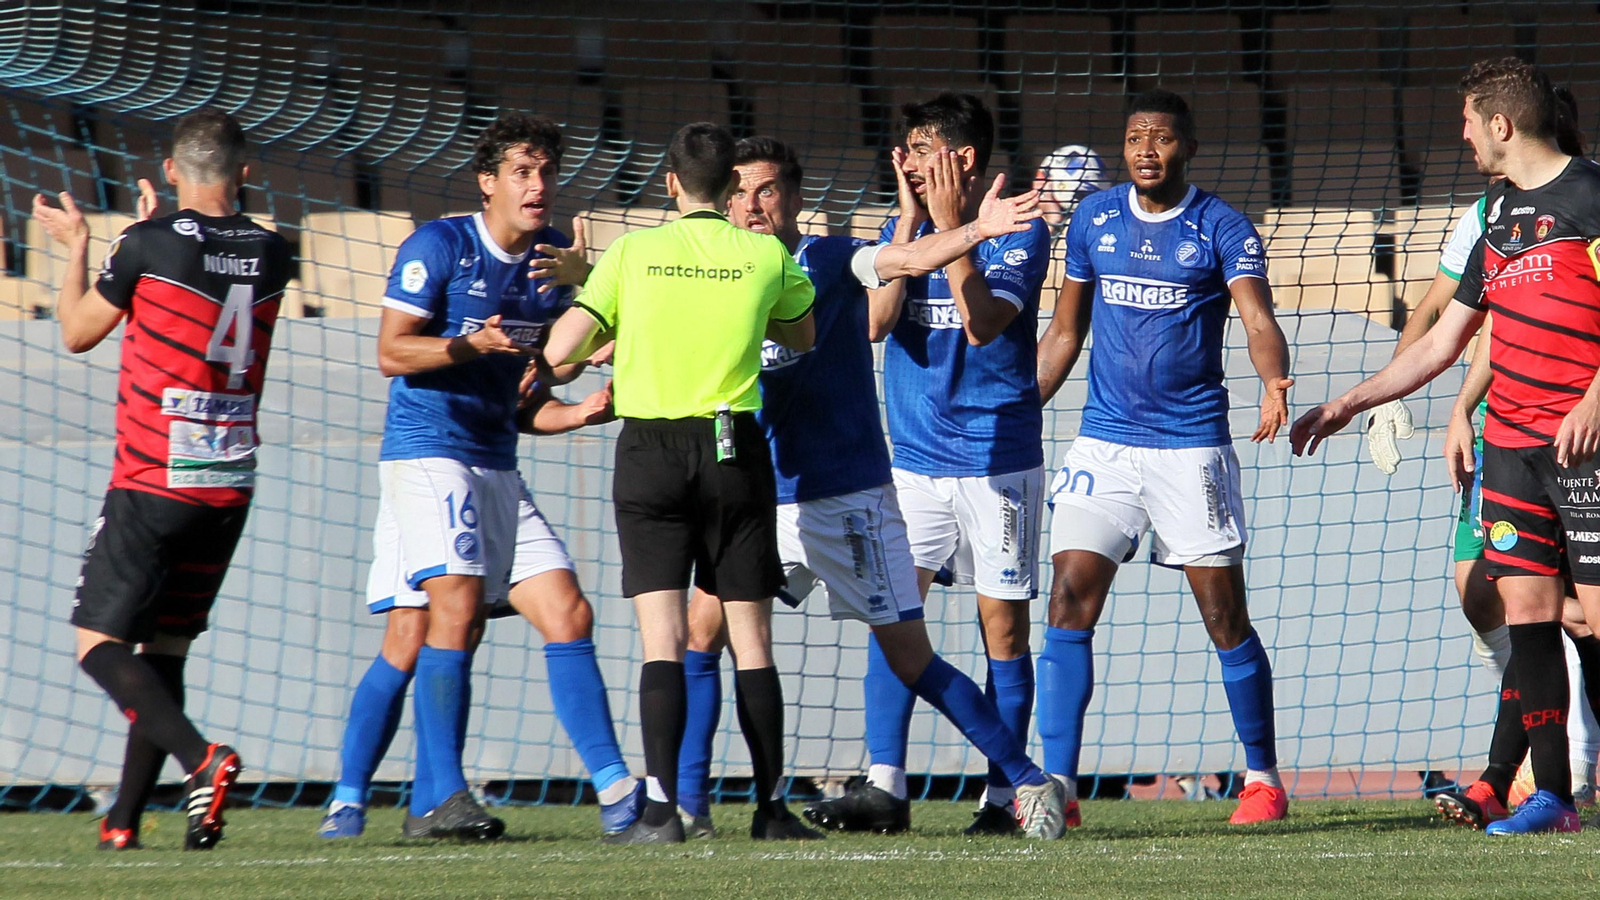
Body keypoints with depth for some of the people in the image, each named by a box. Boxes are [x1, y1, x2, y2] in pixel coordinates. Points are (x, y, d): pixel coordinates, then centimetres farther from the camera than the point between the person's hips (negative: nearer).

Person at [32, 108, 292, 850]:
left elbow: (78, 332, 5)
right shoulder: (269, 254, 5)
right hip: (231, 484, 6)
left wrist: (77, 246, 20)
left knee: (101, 646, -3)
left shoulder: (151, 244, -10)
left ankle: (201, 757, -25)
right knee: (164, 649, 13)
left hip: (152, 483, -6)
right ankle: (125, 820, 11)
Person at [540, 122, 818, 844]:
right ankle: (771, 806, 8)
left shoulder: (631, 254, -2)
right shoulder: (766, 257, 1)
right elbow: (803, 336, 20)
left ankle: (661, 806, -16)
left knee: (663, 640, -4)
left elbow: (560, 350, -2)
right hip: (735, 449, 1)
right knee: (751, 639, 7)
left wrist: (601, 340, 18)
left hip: (650, 449, -1)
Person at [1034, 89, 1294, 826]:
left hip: (1192, 445, -3)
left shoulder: (1222, 229, -3)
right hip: (1104, 443, 3)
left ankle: (1263, 778, 13)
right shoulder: (1093, 221, 8)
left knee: (1224, 617, 0)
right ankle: (1056, 781, -8)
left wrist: (1274, 383, -38)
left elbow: (1258, 320, -17)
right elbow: (1063, 334, 17)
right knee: (1069, 604, -9)